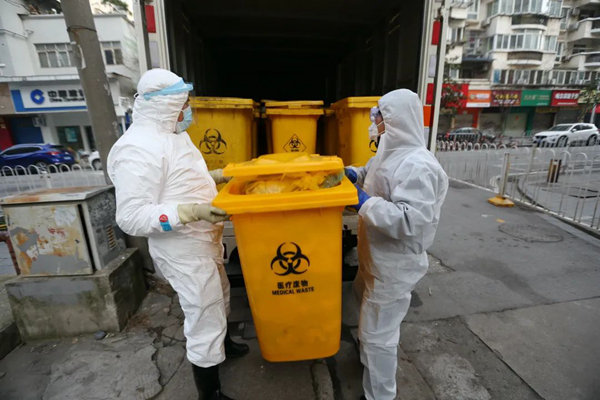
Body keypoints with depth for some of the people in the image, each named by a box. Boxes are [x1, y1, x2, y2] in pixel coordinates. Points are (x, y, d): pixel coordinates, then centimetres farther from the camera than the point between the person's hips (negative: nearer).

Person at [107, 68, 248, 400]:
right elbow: (131, 218, -25)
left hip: (202, 241, 10)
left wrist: (218, 176, 8)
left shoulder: (171, 134, 7)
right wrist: (192, 212, -34)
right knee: (204, 318, 5)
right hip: (182, 250, -10)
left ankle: (221, 342, 56)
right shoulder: (137, 149, -23)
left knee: (218, 300, 28)